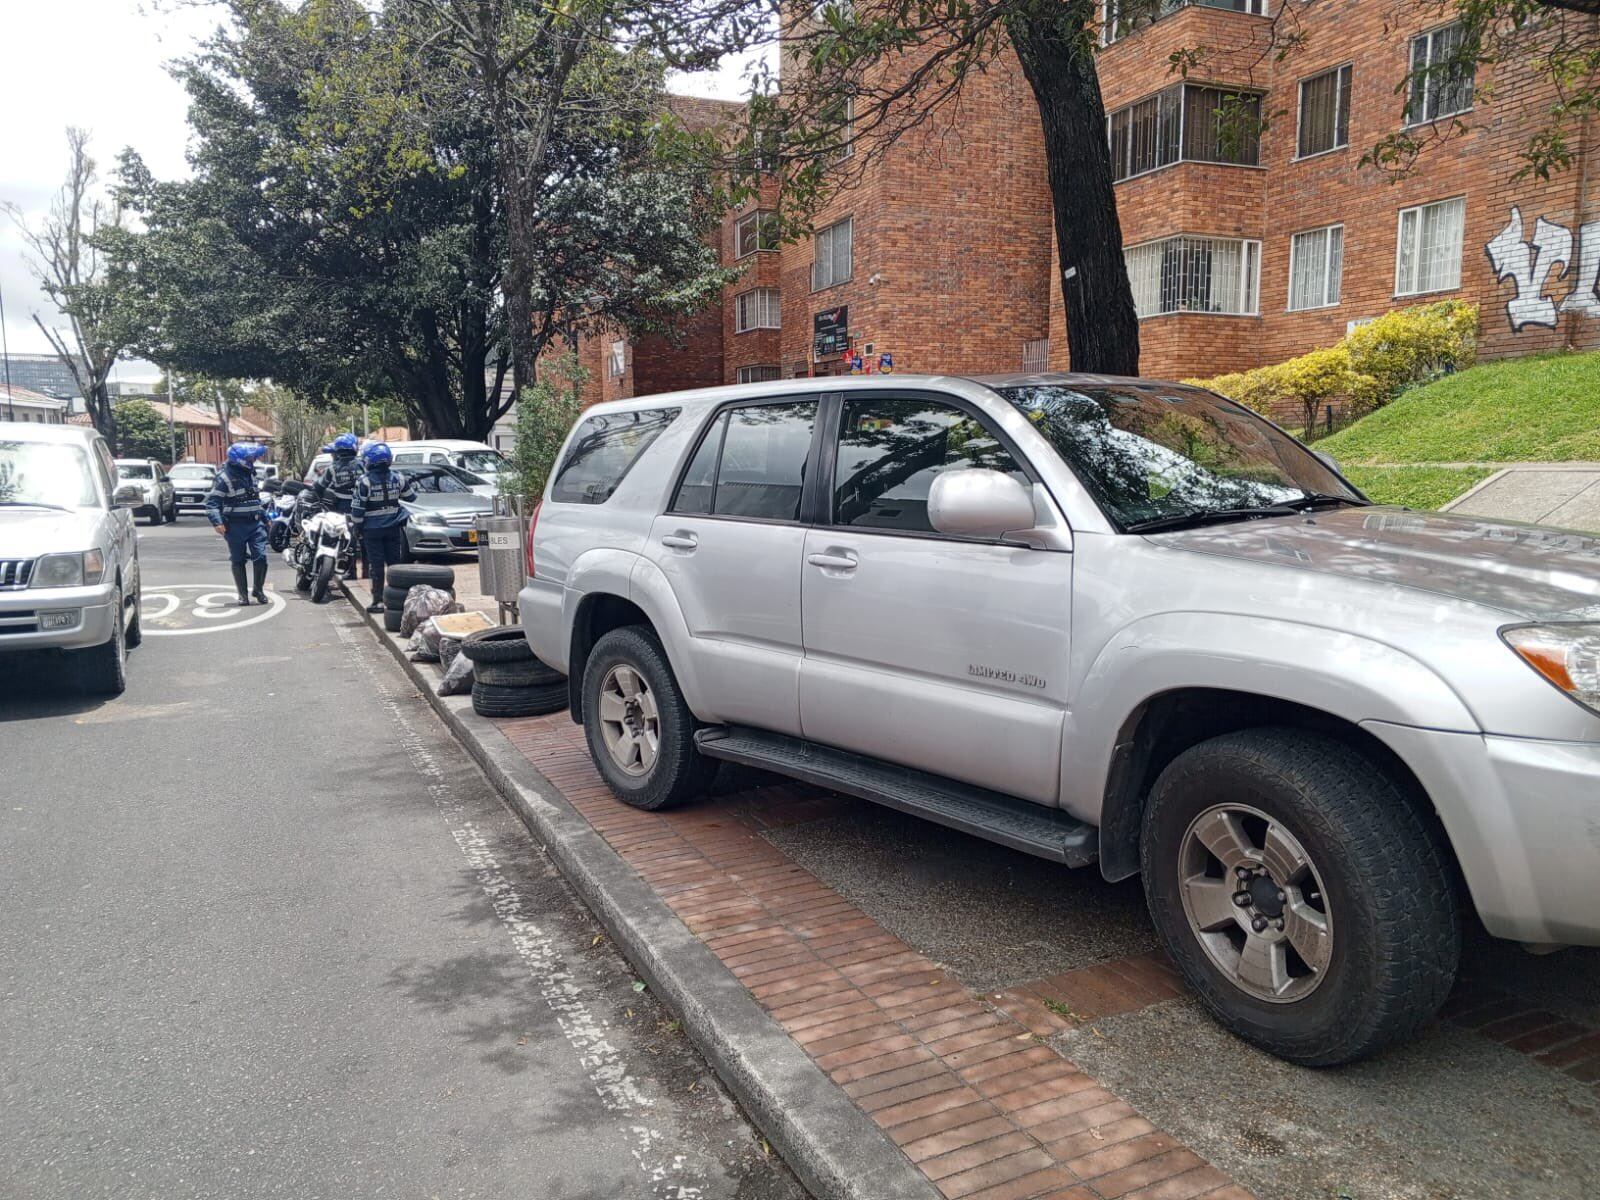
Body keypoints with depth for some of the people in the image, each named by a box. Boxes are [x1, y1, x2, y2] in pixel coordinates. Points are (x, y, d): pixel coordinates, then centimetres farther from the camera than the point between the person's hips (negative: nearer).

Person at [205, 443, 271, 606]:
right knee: (238, 561, 4)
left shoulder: (250, 474, 13)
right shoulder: (224, 477, -10)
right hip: (236, 526, -5)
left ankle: (258, 590, 13)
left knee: (261, 557, -4)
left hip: (255, 523, 5)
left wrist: (264, 515, 25)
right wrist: (217, 522, -24)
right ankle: (243, 594, 12)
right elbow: (211, 501, -13)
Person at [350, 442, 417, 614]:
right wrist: (412, 486, 34)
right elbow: (411, 496, 13)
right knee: (395, 563, 10)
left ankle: (378, 601, 2)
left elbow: (357, 509, -11)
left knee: (376, 566, 0)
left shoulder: (364, 482, -13)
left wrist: (357, 527, 0)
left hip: (372, 530, -3)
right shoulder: (398, 479, -1)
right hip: (394, 528, 4)